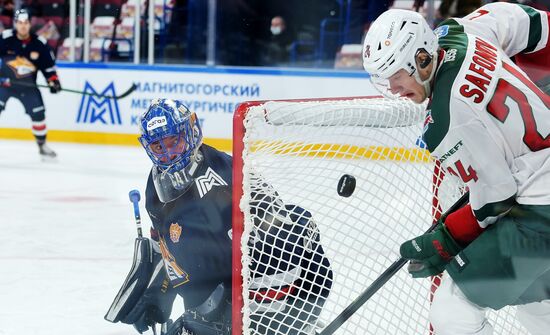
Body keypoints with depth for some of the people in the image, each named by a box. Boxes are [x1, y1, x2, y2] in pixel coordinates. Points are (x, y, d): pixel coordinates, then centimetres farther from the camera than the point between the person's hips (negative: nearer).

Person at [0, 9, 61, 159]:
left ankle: (42, 145, 16)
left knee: (38, 112, -2)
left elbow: (49, 64, 2)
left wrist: (53, 80, -7)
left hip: (27, 86, 2)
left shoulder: (39, 44, -8)